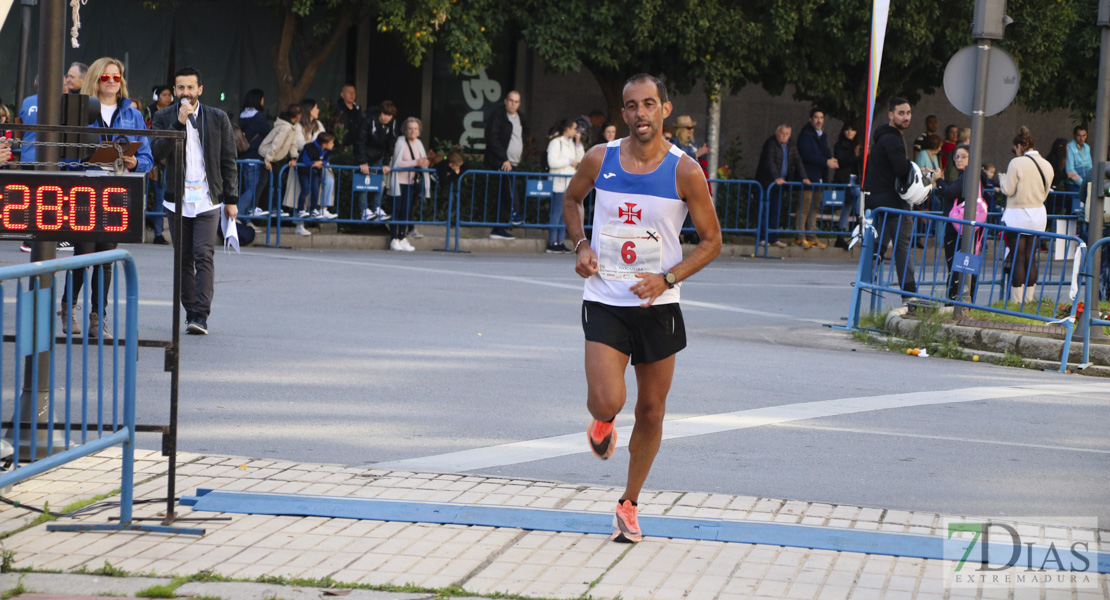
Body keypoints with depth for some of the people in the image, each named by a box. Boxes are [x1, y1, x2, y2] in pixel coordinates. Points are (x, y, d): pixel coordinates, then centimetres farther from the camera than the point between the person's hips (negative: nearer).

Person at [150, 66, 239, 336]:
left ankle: (201, 315, -18)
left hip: (207, 200, -2)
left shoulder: (218, 118, 5)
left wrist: (231, 199, 4)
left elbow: (228, 161, 7)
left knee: (204, 256, -13)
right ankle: (190, 311, 15)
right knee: (184, 259, 6)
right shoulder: (164, 117, 5)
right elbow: (158, 152, -10)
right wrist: (178, 123, -18)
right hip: (178, 199, 2)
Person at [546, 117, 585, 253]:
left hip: (569, 183, 8)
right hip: (559, 183, -8)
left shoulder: (570, 143, 18)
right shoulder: (556, 142, -7)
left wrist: (578, 143, 7)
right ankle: (552, 243, -7)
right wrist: (570, 161, -10)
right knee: (557, 213, -9)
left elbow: (580, 159, 17)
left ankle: (560, 242, 10)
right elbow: (552, 162, -16)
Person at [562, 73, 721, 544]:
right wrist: (580, 245, -1)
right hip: (604, 300, 0)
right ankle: (602, 422, 22)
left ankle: (629, 504, 27)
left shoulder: (685, 172, -9)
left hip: (657, 305, 0)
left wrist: (668, 278, -16)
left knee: (651, 410, 8)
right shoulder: (600, 160, -4)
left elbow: (711, 241, -1)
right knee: (606, 402, -18)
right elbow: (571, 199, 18)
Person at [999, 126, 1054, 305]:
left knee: (1018, 258, -1)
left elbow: (1008, 190, -11)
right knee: (1031, 258, 11)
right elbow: (1045, 192, 12)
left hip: (1018, 215, -6)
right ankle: (1029, 297, 13)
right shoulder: (1046, 165, 4)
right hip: (1038, 215, 6)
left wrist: (1002, 178, 8)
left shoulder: (1017, 163, -14)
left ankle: (1017, 299, 0)